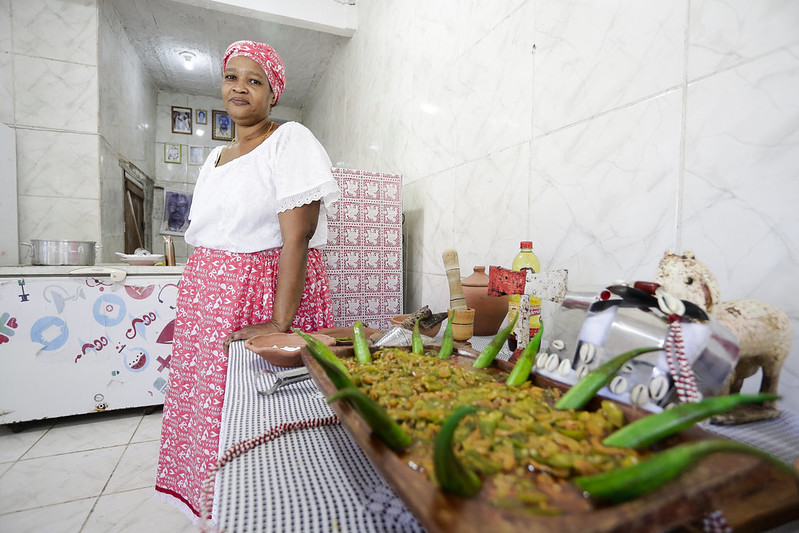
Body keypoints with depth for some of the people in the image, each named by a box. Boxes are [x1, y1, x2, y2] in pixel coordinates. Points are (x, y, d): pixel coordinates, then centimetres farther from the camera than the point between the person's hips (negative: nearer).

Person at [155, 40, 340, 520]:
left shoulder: (290, 140, -7)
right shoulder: (216, 157, 17)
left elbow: (297, 236, -18)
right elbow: (205, 238, 17)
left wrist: (280, 323, -24)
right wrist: (191, 311, 12)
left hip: (265, 296, -7)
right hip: (208, 300, 7)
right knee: (208, 407, 13)